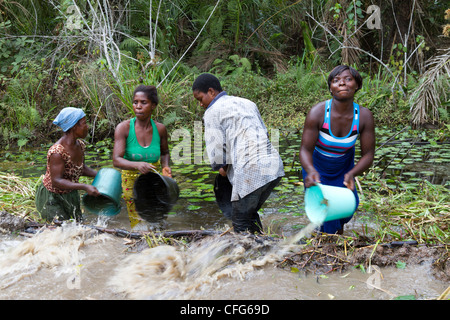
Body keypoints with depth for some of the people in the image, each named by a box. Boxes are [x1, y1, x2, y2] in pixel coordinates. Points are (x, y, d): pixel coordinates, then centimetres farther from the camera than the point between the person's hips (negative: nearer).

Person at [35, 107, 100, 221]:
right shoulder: (57, 152, -31)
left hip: (70, 195, 8)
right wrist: (84, 187, -40)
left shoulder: (80, 145, -5)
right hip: (52, 198, -8)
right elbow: (56, 181, -33)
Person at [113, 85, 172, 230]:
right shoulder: (123, 128, -16)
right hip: (132, 182, -2)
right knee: (139, 226, 4)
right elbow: (116, 160, -23)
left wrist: (165, 166, -9)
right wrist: (137, 165, -41)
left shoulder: (160, 129, -7)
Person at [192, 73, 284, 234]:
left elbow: (215, 146, -4)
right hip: (273, 163, 8)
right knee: (251, 214, 21)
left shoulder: (212, 112, 3)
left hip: (250, 169, -8)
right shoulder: (247, 103, 25)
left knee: (240, 220, 4)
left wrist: (221, 167, 14)